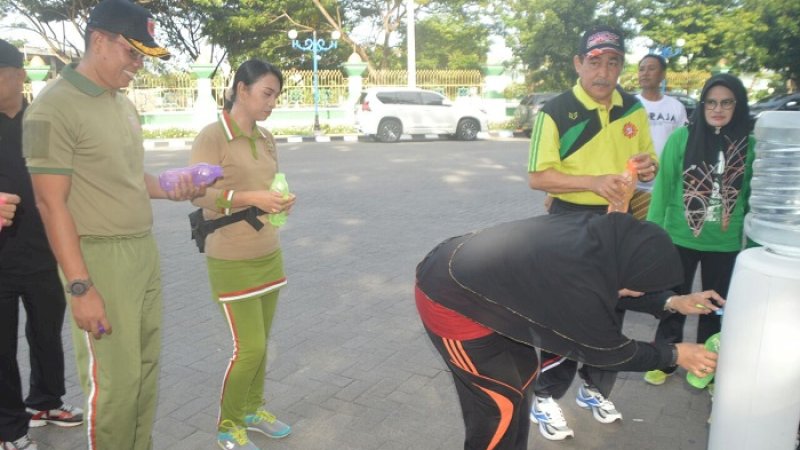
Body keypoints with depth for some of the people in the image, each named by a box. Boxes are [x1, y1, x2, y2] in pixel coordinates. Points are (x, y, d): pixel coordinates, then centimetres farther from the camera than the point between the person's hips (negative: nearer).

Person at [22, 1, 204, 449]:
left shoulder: (125, 104, 13)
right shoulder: (54, 107, -13)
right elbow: (52, 203, -16)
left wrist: (170, 189, 3)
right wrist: (81, 287, -18)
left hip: (146, 251, 8)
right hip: (101, 259, -8)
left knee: (147, 368, 16)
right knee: (113, 381, 2)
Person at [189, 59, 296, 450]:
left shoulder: (266, 139, 8)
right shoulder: (211, 137, -13)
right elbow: (199, 194, -19)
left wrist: (280, 202, -4)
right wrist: (252, 198, -28)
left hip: (269, 255, 6)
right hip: (232, 262, -6)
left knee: (260, 343, 14)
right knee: (249, 348, -2)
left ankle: (253, 409, 35)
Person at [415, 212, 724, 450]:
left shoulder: (598, 236, -8)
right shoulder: (580, 288, -30)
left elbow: (614, 285, 14)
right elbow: (609, 351, -9)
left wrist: (670, 302, 10)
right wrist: (675, 354, 2)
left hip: (473, 276, 9)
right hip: (449, 301, -9)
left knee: (522, 370, 19)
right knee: (500, 399, 2)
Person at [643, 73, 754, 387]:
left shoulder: (750, 146, -3)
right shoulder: (682, 137, -8)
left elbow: (753, 196, 4)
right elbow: (663, 186, -5)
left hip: (726, 244, 2)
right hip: (680, 238, -1)